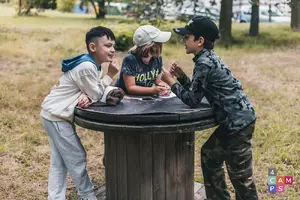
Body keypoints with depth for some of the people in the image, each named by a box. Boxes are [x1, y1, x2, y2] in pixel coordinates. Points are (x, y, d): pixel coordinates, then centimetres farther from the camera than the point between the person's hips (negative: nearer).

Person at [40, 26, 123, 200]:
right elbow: (96, 95, -16)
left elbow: (94, 92, 3)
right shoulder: (86, 67, -23)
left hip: (56, 115, 10)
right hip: (57, 116, -10)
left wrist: (87, 97, -19)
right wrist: (110, 75, -10)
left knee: (59, 163, 12)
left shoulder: (94, 65, 8)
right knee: (77, 159, 3)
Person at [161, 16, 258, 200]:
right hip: (235, 120, 11)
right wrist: (182, 76, 5)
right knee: (210, 155, 22)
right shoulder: (208, 58, 12)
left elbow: (192, 100, -16)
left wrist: (171, 82, -6)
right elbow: (196, 91, 17)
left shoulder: (205, 63, -18)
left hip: (238, 121, -11)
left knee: (240, 174, -2)